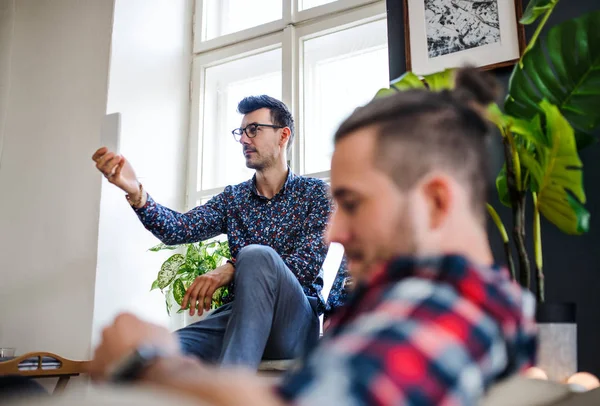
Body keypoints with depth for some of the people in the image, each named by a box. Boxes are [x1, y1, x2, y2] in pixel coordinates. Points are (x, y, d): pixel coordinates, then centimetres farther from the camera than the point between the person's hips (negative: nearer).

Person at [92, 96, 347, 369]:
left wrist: (232, 269, -22)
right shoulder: (233, 198, 16)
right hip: (240, 316, 2)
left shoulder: (316, 192, 4)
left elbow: (307, 265, -10)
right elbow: (179, 229, -2)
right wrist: (135, 192, -21)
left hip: (294, 321, -2)